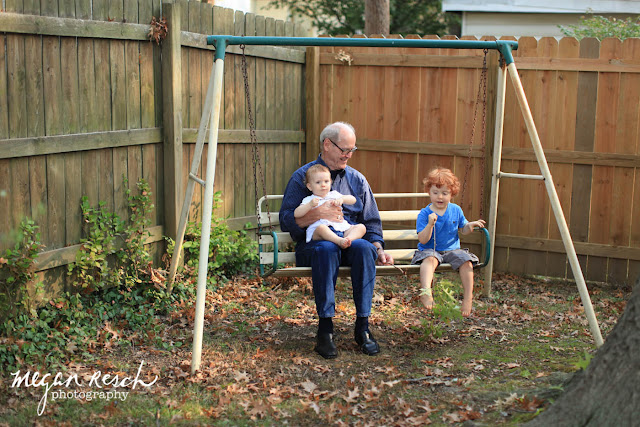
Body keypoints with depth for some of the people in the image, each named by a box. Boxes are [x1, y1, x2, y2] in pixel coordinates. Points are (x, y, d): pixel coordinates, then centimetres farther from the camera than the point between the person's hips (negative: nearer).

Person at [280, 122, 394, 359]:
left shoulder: (357, 179, 18)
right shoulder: (302, 177, 7)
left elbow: (371, 222, 17)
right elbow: (286, 221, -1)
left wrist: (379, 249, -1)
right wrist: (318, 214, -15)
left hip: (351, 243, 3)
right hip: (312, 244, -3)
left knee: (365, 248, -33)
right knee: (326, 249, -39)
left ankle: (362, 326, -29)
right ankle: (325, 328, -35)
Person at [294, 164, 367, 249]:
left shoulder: (334, 194, 29)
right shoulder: (308, 200, 17)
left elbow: (353, 200, 22)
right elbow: (296, 214, 3)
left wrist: (342, 199, -1)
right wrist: (310, 205, -13)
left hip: (341, 227, 5)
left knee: (361, 227, -16)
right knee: (321, 228, -39)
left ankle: (348, 239, -45)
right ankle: (340, 241, -59)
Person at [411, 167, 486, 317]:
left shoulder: (456, 210, 5)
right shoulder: (424, 214, -6)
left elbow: (463, 229, 19)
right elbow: (423, 240, -13)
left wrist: (470, 226, -4)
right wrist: (430, 224, -29)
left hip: (452, 250, 3)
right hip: (430, 250, -3)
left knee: (466, 261, -25)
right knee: (429, 260, -36)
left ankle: (468, 298, -16)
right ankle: (426, 293, -57)